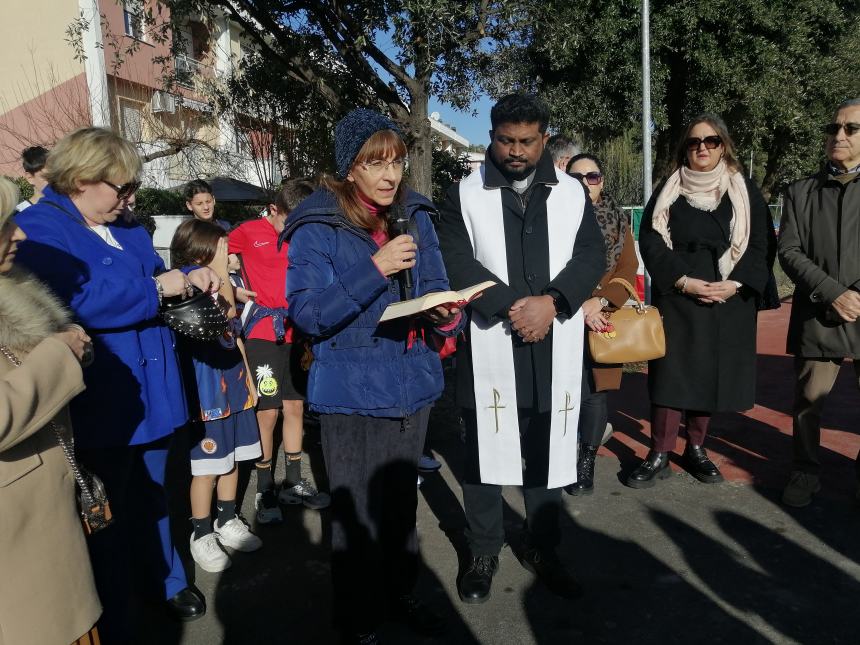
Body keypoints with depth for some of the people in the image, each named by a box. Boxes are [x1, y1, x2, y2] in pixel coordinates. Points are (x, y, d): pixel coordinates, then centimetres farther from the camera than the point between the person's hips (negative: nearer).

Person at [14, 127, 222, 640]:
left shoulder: (128, 230, 12)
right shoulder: (37, 230, -14)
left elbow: (157, 284, 21)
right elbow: (72, 301, -30)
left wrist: (190, 279, -1)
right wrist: (156, 288, -23)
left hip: (149, 395, 8)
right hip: (100, 409, -7)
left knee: (151, 496, 23)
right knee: (105, 520, 9)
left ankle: (167, 579, 43)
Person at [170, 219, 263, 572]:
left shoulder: (224, 286, 12)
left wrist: (248, 378, 20)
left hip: (235, 388, 8)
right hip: (207, 394, -8)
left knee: (231, 461, 17)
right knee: (207, 468, 2)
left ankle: (227, 522, 33)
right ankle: (201, 534, 19)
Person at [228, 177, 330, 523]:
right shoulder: (249, 232, -5)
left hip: (296, 332, 5)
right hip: (264, 333, -4)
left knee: (295, 405, 11)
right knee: (267, 411, -2)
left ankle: (293, 482, 27)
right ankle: (265, 490, 15)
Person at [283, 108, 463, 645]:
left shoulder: (415, 215, 5)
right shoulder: (318, 225, -10)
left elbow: (434, 291, 11)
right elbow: (307, 312, -17)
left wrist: (446, 313, -12)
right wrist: (374, 269, -25)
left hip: (412, 381, 5)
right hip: (351, 389, -4)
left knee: (403, 499, 18)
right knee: (356, 512, 5)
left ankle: (400, 592, 39)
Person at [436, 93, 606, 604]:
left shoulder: (573, 193, 9)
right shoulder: (465, 195, 2)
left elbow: (592, 255, 2)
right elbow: (456, 261, -8)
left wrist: (550, 302, -14)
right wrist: (510, 306, -17)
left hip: (554, 346, 2)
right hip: (488, 344, -2)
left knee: (548, 449, 12)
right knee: (485, 448, 7)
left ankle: (543, 548, 30)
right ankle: (484, 552, 25)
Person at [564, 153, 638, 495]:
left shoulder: (617, 220, 10)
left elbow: (629, 268, 3)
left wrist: (600, 301, -12)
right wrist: (577, 305, -13)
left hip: (604, 318, 2)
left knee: (596, 390, 3)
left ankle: (587, 461, 17)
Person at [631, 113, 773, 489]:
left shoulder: (745, 191, 7)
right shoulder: (668, 190, 5)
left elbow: (762, 244, 3)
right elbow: (650, 240, -1)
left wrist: (734, 284, -12)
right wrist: (682, 280, -13)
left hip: (728, 300, 2)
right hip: (675, 297, -1)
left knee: (711, 373, 6)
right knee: (671, 372, -4)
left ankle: (696, 449, 20)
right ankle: (660, 455, 2)